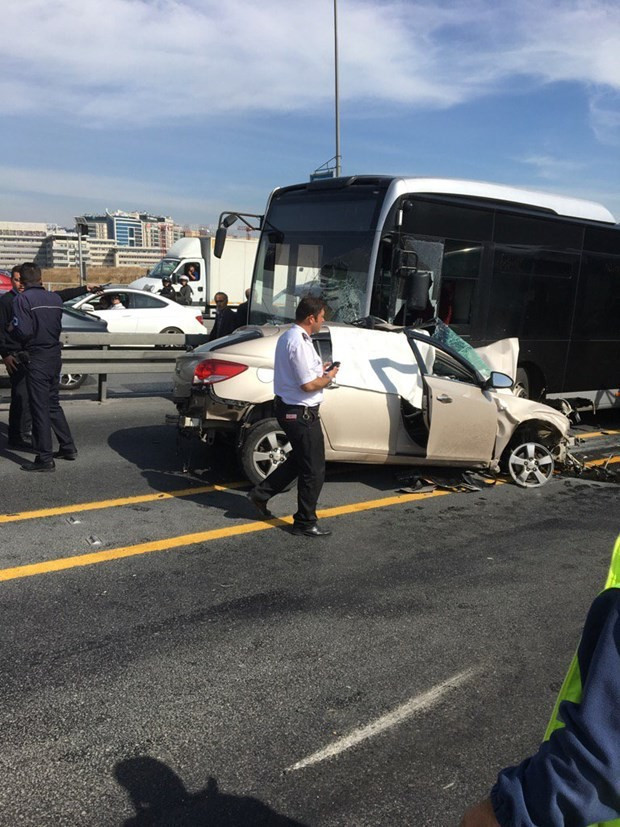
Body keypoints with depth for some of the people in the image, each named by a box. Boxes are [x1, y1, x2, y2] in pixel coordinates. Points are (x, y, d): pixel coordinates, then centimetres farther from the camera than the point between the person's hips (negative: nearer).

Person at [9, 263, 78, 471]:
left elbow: (24, 332, -19)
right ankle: (68, 447, 24)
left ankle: (45, 458, 1)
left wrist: (12, 329, 0)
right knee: (53, 403, 20)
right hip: (55, 356, 6)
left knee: (40, 408, -2)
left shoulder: (22, 299, -13)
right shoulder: (56, 299, 6)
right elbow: (57, 327, 9)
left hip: (37, 359, -6)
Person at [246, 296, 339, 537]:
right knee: (314, 470, 2)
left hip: (287, 408, 10)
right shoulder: (299, 343, -23)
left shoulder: (287, 336, 10)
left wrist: (318, 370, 13)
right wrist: (328, 377, -6)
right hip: (301, 413, -10)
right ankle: (305, 522, 13)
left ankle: (262, 493, 27)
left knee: (299, 459, 25)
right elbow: (308, 385, -24)